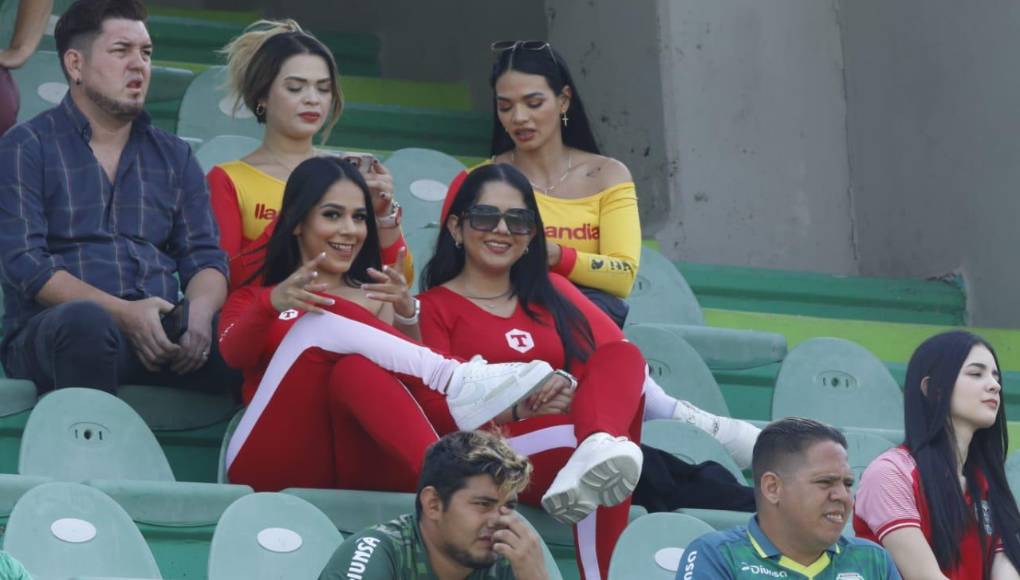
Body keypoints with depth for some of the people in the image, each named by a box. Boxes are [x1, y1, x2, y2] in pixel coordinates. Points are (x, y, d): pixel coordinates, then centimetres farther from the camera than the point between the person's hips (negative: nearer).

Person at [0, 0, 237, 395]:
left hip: (161, 331, 4)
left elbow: (205, 258, 13)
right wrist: (124, 314, -19)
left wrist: (199, 312, -12)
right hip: (51, 331, -3)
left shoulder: (174, 156, 21)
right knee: (86, 322, -41)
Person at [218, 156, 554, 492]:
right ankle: (456, 380, -40)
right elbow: (234, 355, -4)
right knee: (324, 320, -21)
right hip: (277, 462, -1)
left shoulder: (376, 300, 25)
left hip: (356, 468, 1)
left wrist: (406, 317, -15)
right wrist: (271, 304, -24)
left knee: (357, 368, -33)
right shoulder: (253, 298, 21)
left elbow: (409, 374, 4)